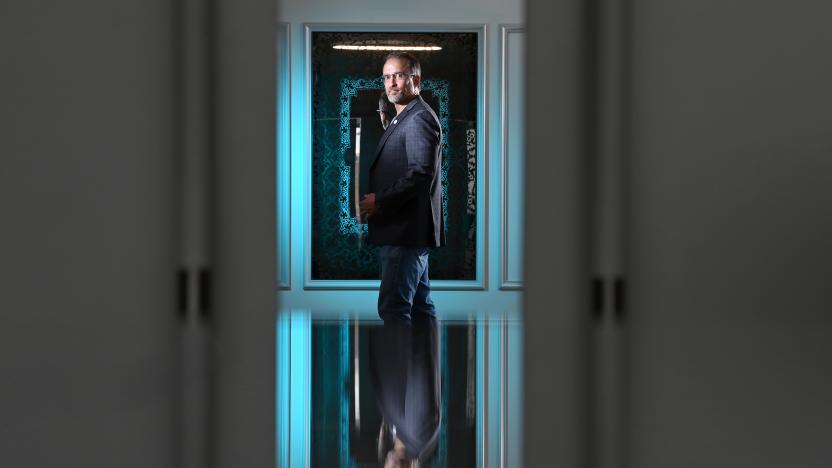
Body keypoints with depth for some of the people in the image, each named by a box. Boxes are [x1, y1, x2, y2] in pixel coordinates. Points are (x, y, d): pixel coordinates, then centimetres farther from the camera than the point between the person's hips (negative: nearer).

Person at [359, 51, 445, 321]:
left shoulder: (419, 118, -11)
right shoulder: (402, 119, 21)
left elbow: (420, 173, -22)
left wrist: (379, 201, -17)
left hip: (406, 232, -11)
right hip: (406, 232, 11)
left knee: (393, 307, -13)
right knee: (420, 305, 14)